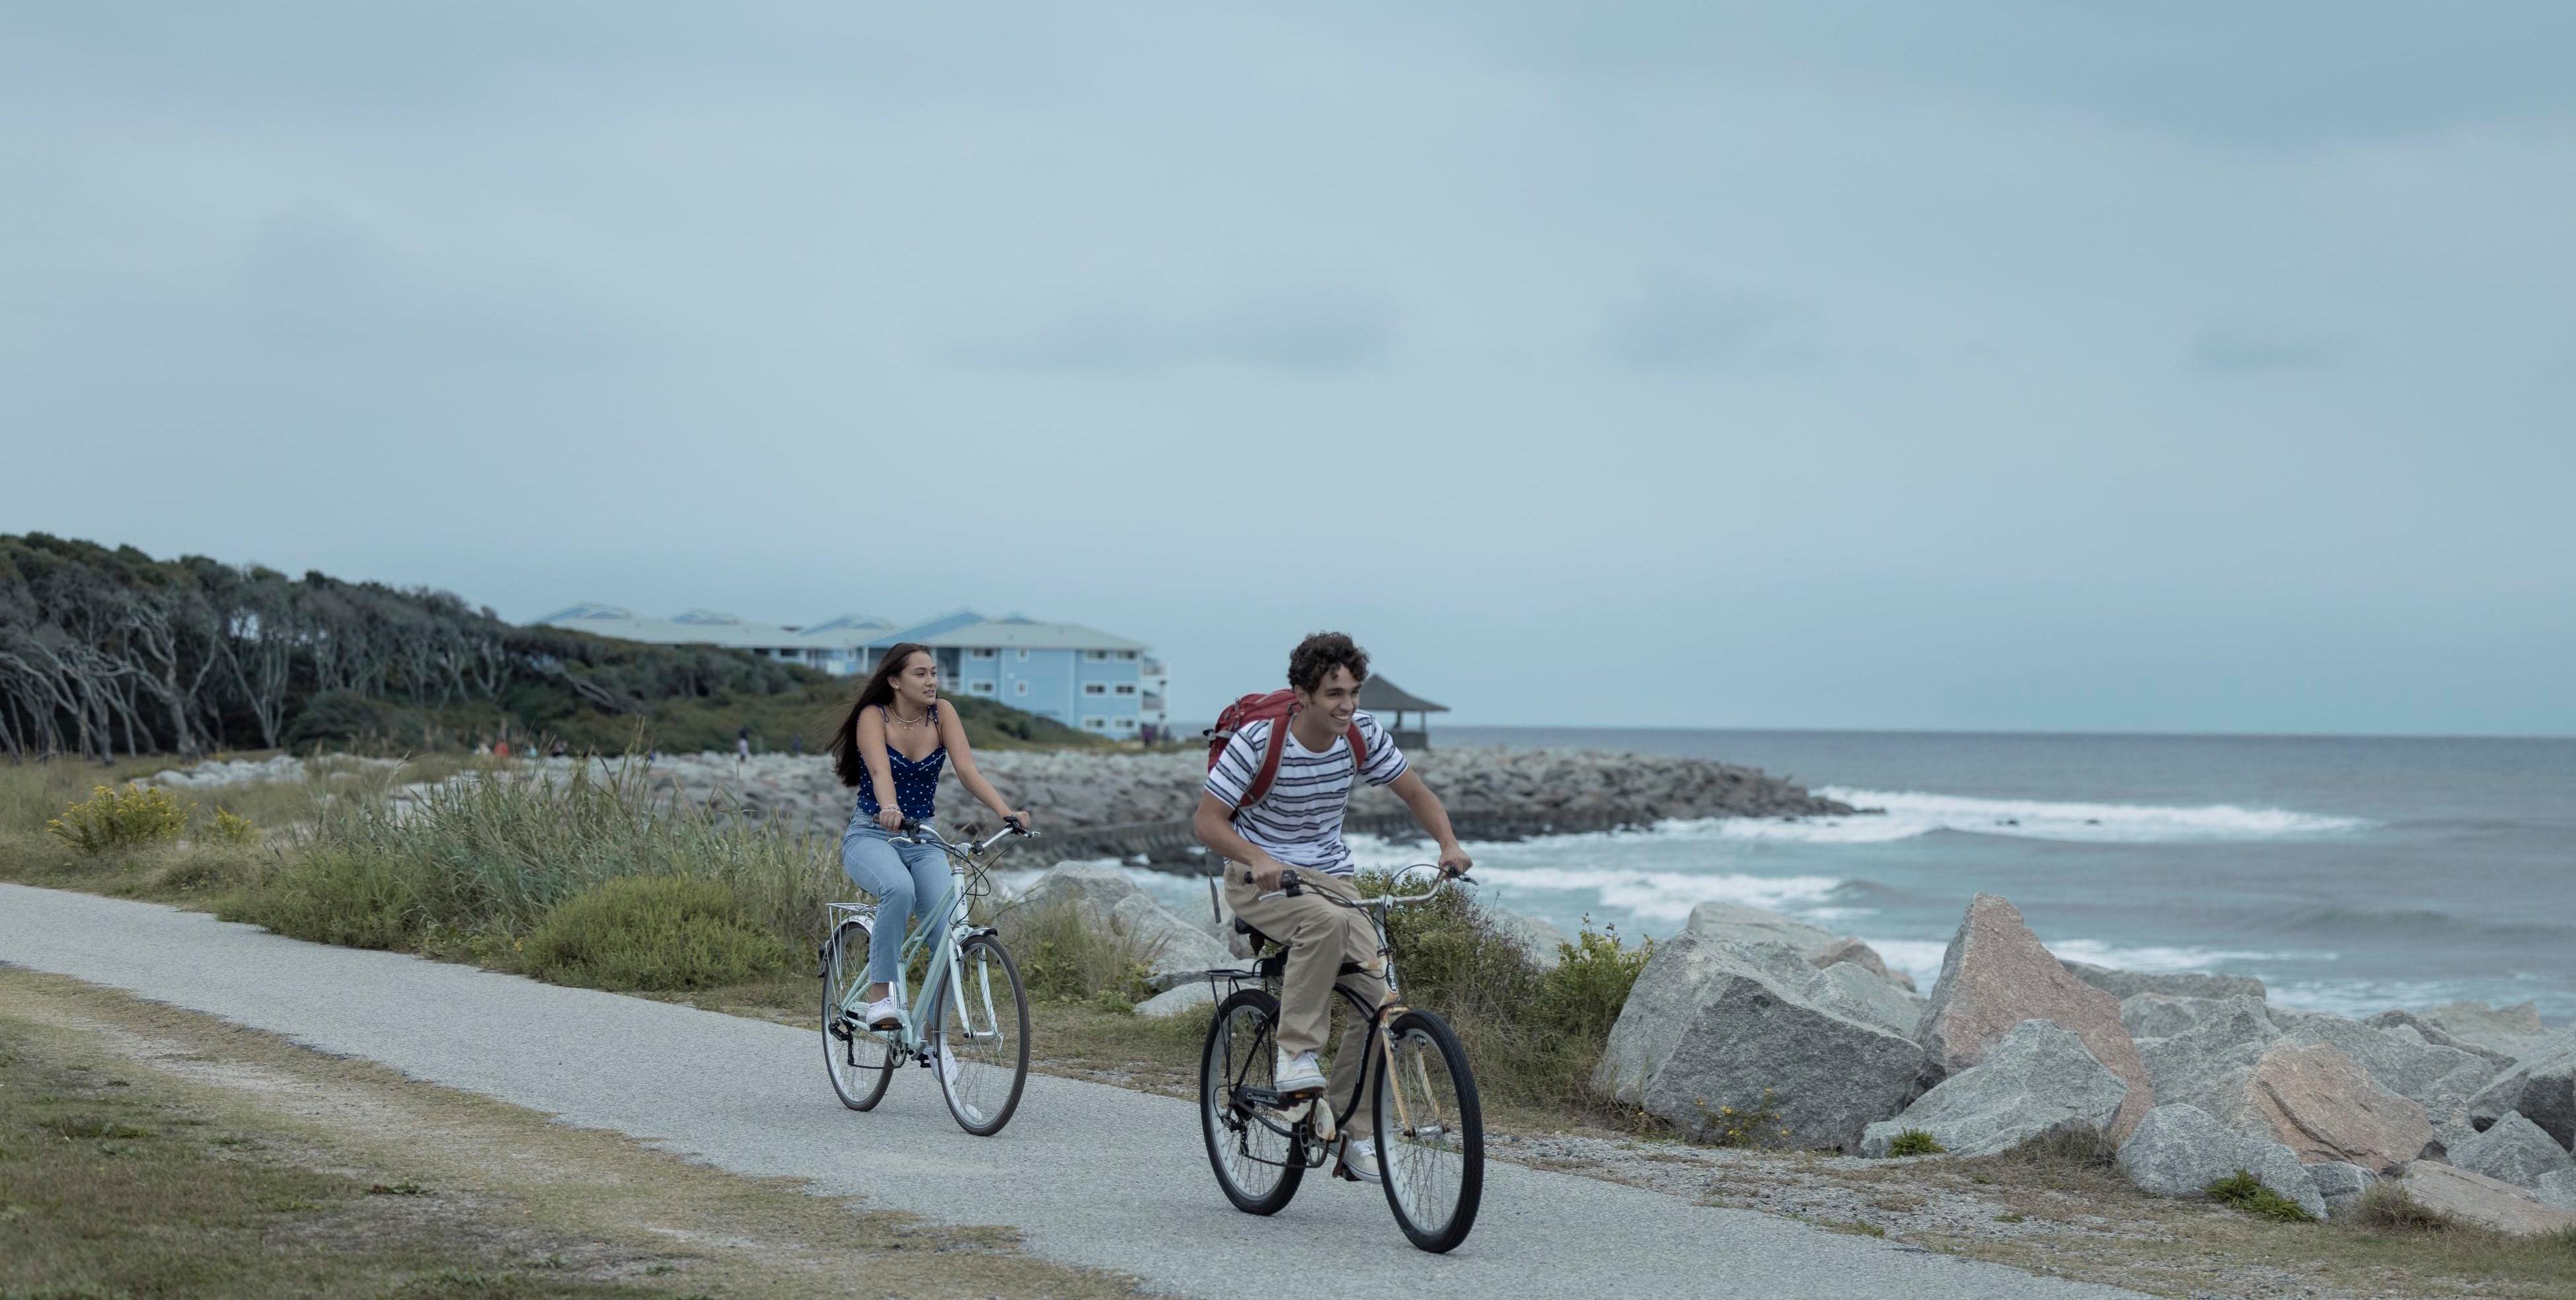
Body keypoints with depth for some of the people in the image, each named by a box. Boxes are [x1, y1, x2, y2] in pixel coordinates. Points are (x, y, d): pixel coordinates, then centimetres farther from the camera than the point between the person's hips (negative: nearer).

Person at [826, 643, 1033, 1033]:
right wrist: (889, 809, -51)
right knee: (900, 889, -38)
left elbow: (968, 771, -13)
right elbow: (880, 771, -29)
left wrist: (1006, 811, -30)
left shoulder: (942, 715, -1)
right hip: (870, 836, -4)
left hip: (922, 840, 4)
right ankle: (879, 996, -27)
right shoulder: (873, 717, -11)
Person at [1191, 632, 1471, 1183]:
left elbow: (1416, 794, 6)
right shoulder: (1259, 741, -18)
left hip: (1332, 877, 5)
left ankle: (1353, 1134, -2)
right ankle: (1296, 1055, -28)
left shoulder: (1363, 734, -6)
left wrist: (1449, 845, -13)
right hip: (1261, 880, -5)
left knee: (1379, 996, -14)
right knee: (1328, 920, -39)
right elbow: (1208, 821, -15)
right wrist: (1259, 859, -34)